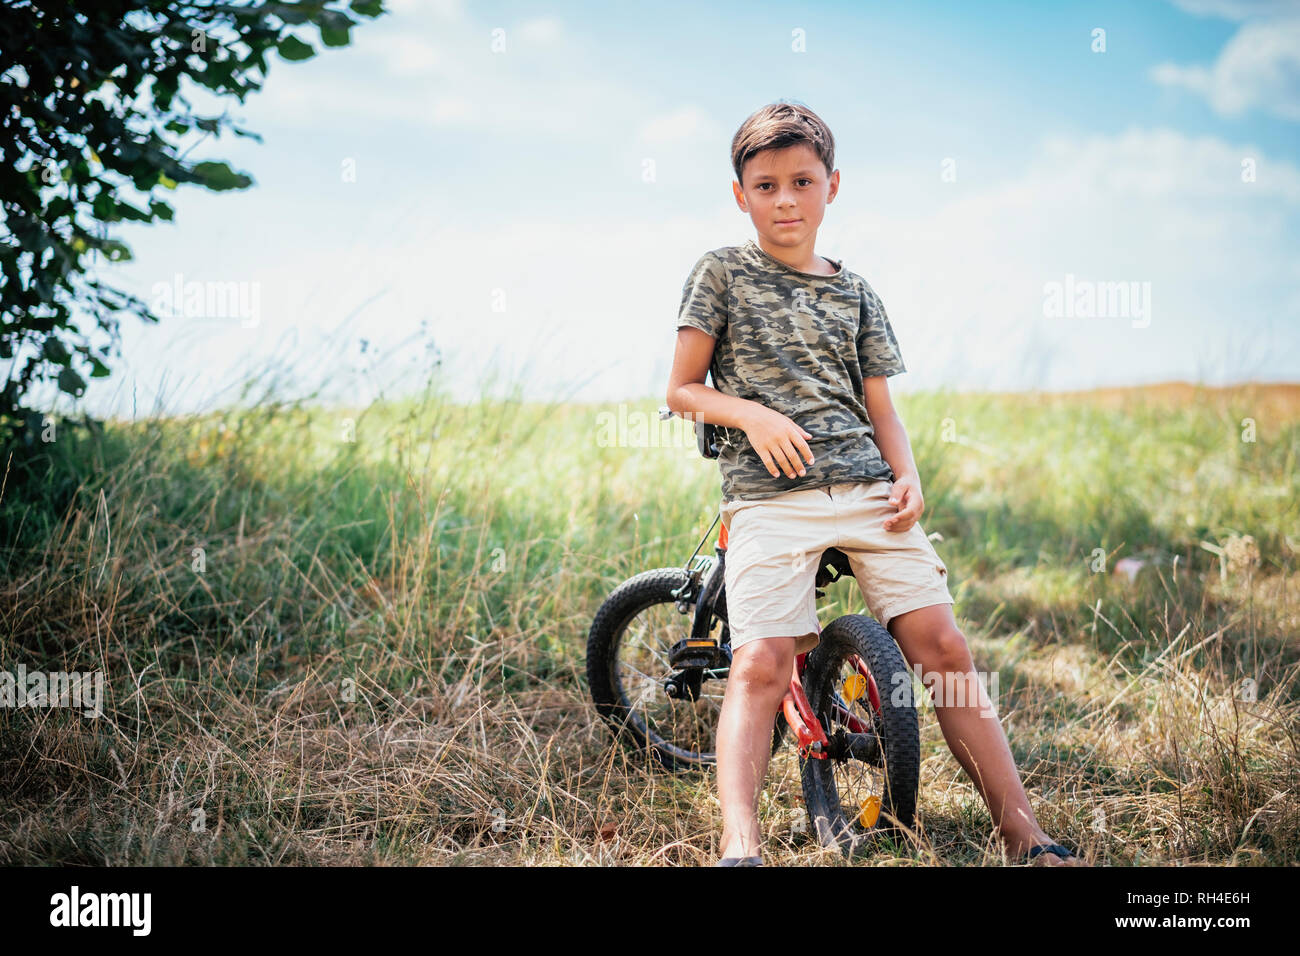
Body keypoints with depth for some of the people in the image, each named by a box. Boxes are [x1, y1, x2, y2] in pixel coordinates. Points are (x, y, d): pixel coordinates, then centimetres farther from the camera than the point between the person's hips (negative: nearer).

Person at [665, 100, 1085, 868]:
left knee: (942, 645, -8)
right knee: (760, 666, -19)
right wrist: (751, 413, -10)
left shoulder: (855, 293, 20)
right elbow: (682, 391, 9)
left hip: (867, 489, 3)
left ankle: (1025, 834, -4)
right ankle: (740, 847, -25)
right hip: (770, 497, -3)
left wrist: (909, 480, -1)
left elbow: (880, 405, 18)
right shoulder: (723, 273, 10)